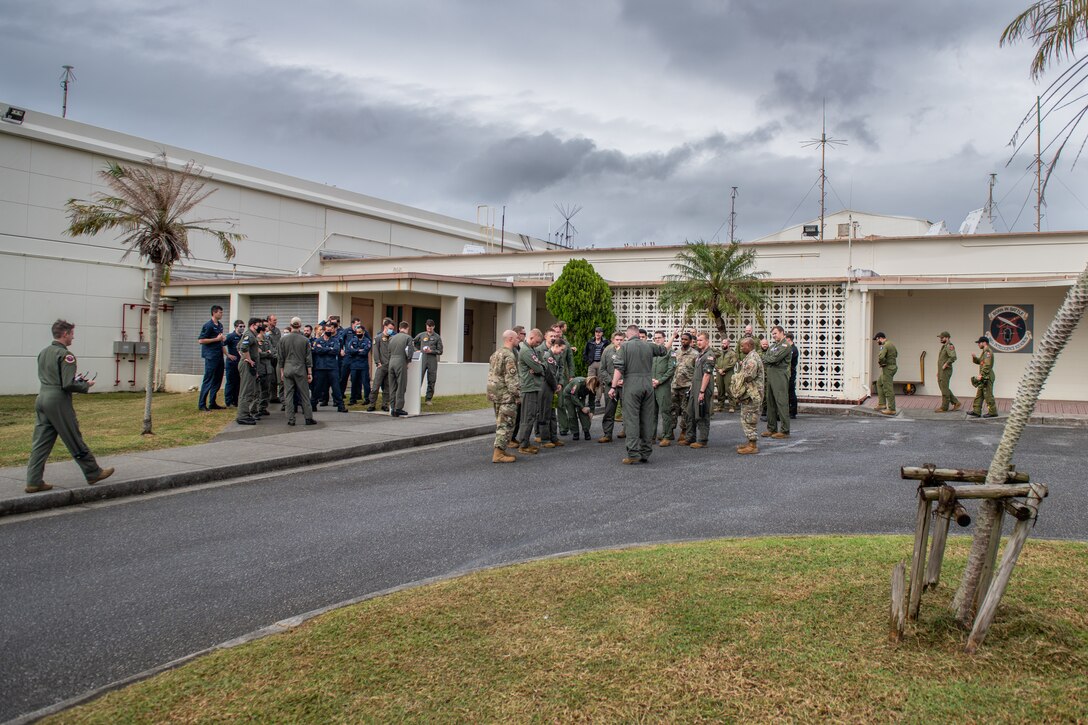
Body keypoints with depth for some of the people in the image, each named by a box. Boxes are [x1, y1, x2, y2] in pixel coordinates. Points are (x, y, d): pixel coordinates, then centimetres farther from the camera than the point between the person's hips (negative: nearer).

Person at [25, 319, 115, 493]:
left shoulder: (43, 353, 13)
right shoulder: (65, 355, -14)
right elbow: (68, 384, -19)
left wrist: (76, 378, 17)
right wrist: (85, 385, -1)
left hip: (42, 398, 8)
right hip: (59, 401, -8)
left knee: (40, 443, 8)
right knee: (75, 441, 3)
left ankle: (34, 482, 7)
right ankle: (93, 473, 15)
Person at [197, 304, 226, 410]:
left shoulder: (220, 325, 15)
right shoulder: (208, 325, -11)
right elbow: (201, 340, -15)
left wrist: (222, 338, 8)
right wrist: (217, 339, -15)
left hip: (219, 355, 9)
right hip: (211, 356, -9)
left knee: (217, 380, 10)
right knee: (208, 381, -6)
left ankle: (212, 403, 17)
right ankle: (201, 404, -2)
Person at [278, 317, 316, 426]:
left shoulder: (283, 339, -1)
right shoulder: (305, 340, -4)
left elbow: (280, 357, 4)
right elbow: (308, 358, -2)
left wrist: (282, 372, 13)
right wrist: (310, 373, 4)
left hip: (287, 370, 1)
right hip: (301, 370, -1)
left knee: (288, 395, 5)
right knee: (304, 395, 5)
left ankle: (291, 419, 4)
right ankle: (308, 418, 7)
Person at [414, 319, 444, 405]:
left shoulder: (437, 337, 5)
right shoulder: (421, 335, 9)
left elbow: (440, 351, 3)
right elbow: (413, 342, 26)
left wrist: (431, 351, -12)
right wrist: (419, 349, 16)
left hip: (432, 360, 0)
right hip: (423, 358, 1)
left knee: (431, 381, 2)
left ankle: (428, 399, 9)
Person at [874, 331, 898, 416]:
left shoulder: (885, 346, -19)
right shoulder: (891, 344, 13)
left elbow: (881, 357, -34)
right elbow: (896, 354, 30)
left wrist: (881, 362, -12)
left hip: (887, 369, -11)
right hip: (892, 366, 11)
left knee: (888, 389, -7)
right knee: (879, 384, 23)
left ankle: (891, 409, -5)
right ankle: (882, 404, 21)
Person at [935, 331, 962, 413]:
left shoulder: (949, 346, -14)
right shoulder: (943, 346, 17)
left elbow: (953, 357, -30)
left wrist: (946, 364, -21)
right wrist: (938, 371, 22)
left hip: (946, 371, -10)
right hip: (941, 371, 10)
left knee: (944, 389, -4)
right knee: (944, 388, 13)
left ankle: (944, 407, 1)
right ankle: (956, 403, 19)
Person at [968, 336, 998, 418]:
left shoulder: (988, 352, -15)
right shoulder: (984, 352, 17)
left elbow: (987, 365, -23)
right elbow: (980, 362, 23)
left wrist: (981, 375, -24)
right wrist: (975, 358, 5)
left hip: (987, 377, -11)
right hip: (984, 378, 11)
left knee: (988, 395, -5)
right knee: (979, 394, 10)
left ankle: (992, 412, 1)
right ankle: (976, 411, 12)